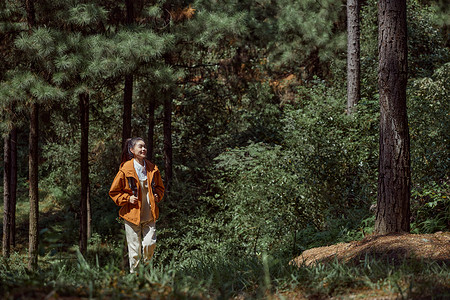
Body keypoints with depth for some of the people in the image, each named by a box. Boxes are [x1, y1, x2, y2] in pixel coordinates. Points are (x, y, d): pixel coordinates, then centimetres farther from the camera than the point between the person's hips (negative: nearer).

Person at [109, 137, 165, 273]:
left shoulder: (152, 169, 7)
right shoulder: (126, 169, -5)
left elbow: (159, 187, 24)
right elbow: (113, 192, 2)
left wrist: (157, 196, 4)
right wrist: (127, 198, -11)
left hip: (149, 215, 3)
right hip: (132, 215, -3)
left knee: (150, 243, -7)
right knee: (135, 248, 0)